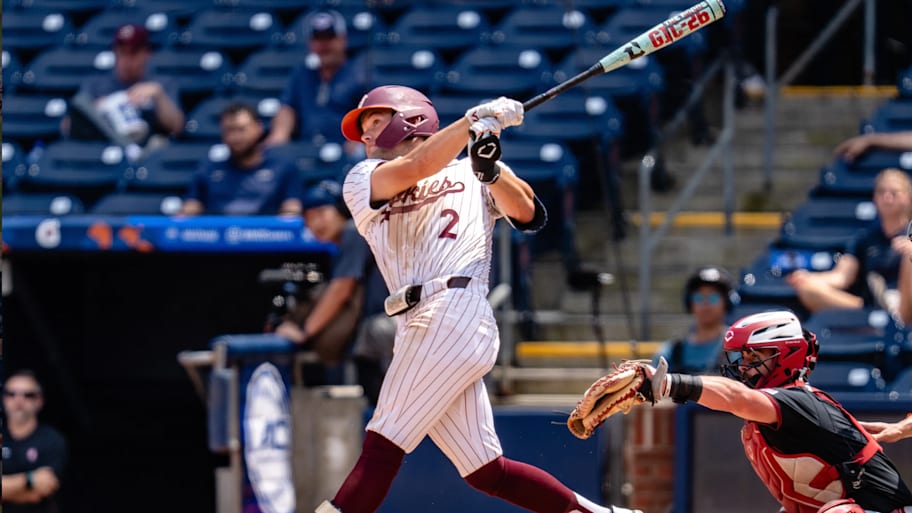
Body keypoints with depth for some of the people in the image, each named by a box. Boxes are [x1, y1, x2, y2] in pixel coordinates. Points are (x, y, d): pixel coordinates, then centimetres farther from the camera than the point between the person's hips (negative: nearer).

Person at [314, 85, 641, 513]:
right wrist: (475, 120, -3)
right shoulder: (361, 181, 21)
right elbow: (412, 169, 1)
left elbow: (527, 215, 1)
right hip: (418, 328, 5)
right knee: (484, 472, 2)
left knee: (382, 445, -14)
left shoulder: (470, 173, 15)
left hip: (457, 313, -5)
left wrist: (492, 171, -13)